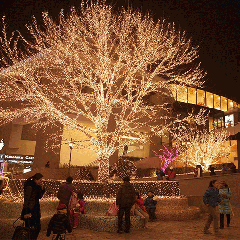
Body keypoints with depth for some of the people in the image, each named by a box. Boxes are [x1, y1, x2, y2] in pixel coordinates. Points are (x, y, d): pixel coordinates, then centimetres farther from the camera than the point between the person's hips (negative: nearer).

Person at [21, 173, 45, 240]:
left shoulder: (37, 186, 9)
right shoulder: (30, 186, -17)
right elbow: (26, 200, -20)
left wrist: (42, 189, 1)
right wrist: (27, 212, -22)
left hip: (35, 210, 9)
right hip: (30, 210, -9)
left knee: (38, 227, 12)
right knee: (30, 228, -3)